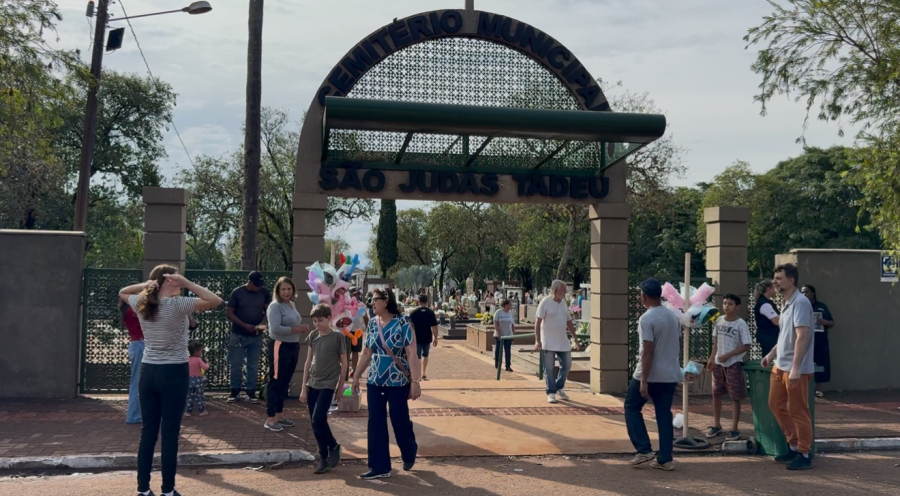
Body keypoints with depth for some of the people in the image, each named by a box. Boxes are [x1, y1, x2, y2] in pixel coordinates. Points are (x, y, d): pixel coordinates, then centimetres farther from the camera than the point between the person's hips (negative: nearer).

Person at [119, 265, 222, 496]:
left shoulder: (141, 304, 3)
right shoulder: (177, 305, -14)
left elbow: (122, 292, 25)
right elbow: (216, 301, -19)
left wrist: (147, 284, 8)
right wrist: (187, 283, -16)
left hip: (148, 372, 6)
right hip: (174, 373, -5)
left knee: (148, 431, 10)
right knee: (170, 433, 1)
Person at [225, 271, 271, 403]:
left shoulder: (264, 293, 0)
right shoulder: (237, 292, -8)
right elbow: (229, 313, -7)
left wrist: (263, 323, -13)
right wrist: (245, 325, -17)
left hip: (256, 336, 2)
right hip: (238, 335, -2)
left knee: (253, 366, 7)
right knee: (236, 365, 3)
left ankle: (251, 392, 16)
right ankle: (235, 392, 14)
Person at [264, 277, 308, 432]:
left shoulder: (292, 305, 12)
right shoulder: (275, 306, -14)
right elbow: (276, 328, -25)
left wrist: (302, 329, 0)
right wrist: (297, 329, -22)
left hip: (293, 347, 8)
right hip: (279, 347, -8)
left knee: (285, 382, 15)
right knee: (275, 382, -3)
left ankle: (279, 415, 26)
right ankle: (270, 419, 2)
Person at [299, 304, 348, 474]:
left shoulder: (338, 337, -7)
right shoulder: (313, 336, 6)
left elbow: (344, 363, -1)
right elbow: (308, 361, 10)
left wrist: (340, 387, 0)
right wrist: (304, 388, 8)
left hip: (328, 385, -5)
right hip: (312, 385, 5)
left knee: (318, 419, -16)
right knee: (314, 423, 5)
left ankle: (333, 446, 7)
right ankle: (323, 457, 16)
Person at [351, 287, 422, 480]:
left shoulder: (402, 323, -12)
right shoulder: (372, 323, 5)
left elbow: (411, 353, -15)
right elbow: (367, 353, 13)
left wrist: (415, 381, -20)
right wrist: (356, 376, 14)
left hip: (398, 382, -5)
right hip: (374, 381, 5)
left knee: (400, 421, 6)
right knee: (375, 424, 4)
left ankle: (409, 454, 34)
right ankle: (380, 467, 12)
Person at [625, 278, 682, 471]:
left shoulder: (647, 319, -16)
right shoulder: (673, 316, 8)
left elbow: (648, 351, -21)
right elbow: (678, 344, 17)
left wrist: (644, 380, -20)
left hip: (650, 375, -7)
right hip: (671, 375, 7)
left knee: (632, 408, 10)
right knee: (664, 415, 11)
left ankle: (644, 450, 3)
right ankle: (665, 459, 10)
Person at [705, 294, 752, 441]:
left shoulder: (741, 324, -13)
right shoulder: (719, 320, 4)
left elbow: (746, 346, -14)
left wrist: (728, 355, -19)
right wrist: (711, 358, 8)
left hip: (733, 364, -6)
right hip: (718, 364, 6)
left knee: (735, 397, 2)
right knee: (716, 394, 12)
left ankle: (735, 429, 9)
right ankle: (716, 425, 24)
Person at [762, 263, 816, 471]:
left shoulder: (800, 303, -17)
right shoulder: (786, 303, 13)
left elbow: (802, 337, -23)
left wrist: (795, 368, -27)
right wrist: (771, 354, 22)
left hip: (796, 369, -10)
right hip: (780, 366, 10)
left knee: (798, 412, 0)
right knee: (776, 405, 15)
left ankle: (804, 455, 11)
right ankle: (794, 446, 26)